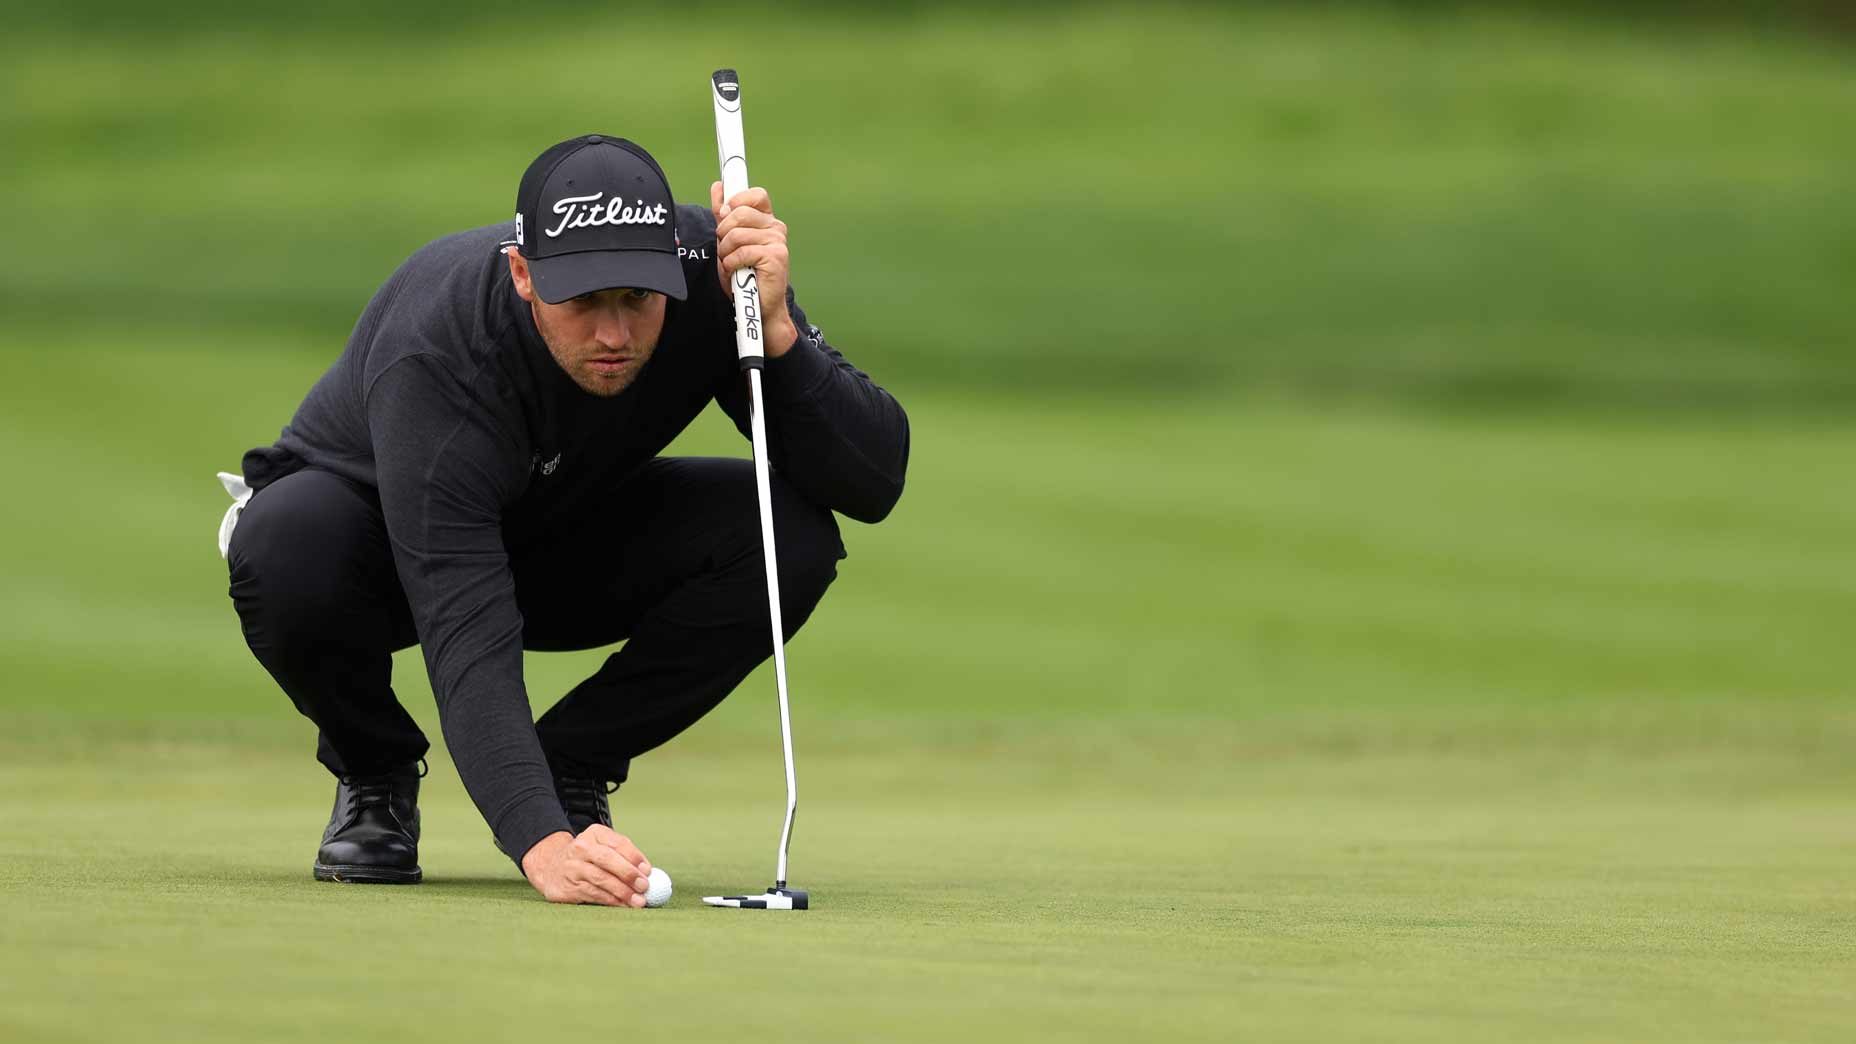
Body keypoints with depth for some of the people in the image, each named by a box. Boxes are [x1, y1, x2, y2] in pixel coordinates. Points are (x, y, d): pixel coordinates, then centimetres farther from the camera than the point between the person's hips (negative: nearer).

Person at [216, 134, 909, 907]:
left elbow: (873, 483, -28)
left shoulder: (708, 273, -27)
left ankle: (572, 764, -4)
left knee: (791, 533, -25)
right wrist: (541, 844, -58)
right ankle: (375, 771, -6)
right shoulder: (433, 355, -39)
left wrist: (775, 330, -43)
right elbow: (468, 640, -46)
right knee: (284, 549, -39)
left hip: (562, 539, 3)